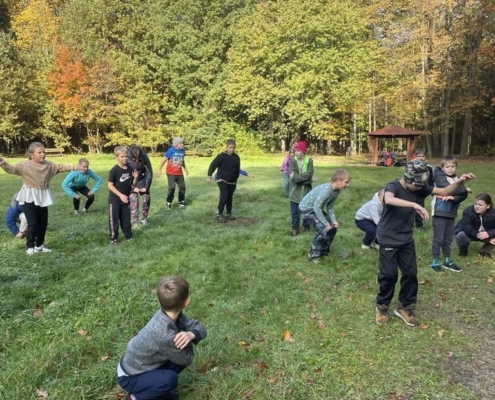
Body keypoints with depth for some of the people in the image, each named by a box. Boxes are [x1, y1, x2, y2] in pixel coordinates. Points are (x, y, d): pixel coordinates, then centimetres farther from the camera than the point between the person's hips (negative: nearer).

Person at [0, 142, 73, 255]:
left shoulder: (48, 165, 4)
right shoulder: (24, 165, -10)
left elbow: (60, 167, 7)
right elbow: (11, 169, -16)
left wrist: (71, 167, -5)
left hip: (43, 197, 6)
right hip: (30, 198, -5)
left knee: (43, 223, 12)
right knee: (32, 223, -8)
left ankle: (39, 245, 26)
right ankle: (30, 247, 6)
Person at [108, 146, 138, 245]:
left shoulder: (130, 169, 0)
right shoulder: (114, 170, -17)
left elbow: (133, 185, 6)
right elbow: (110, 185, -16)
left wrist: (135, 178, -13)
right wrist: (120, 195, -22)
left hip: (125, 199, 5)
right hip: (114, 199, -5)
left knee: (126, 218, 15)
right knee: (114, 219, 2)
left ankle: (128, 236, 27)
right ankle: (113, 238, 12)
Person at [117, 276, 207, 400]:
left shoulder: (168, 314, -14)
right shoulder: (165, 335, -37)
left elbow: (200, 327, -8)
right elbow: (187, 359, -21)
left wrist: (191, 334, -29)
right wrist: (186, 338, -10)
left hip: (142, 366, 8)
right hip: (129, 377, -7)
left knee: (183, 351, -4)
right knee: (170, 379, -29)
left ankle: (155, 387, 13)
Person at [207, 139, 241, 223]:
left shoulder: (236, 157, 4)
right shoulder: (222, 156, -13)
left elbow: (237, 169, 17)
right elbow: (213, 165, -13)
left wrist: (236, 179, 21)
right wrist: (209, 176, -19)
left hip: (232, 181, 6)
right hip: (222, 180, -6)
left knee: (230, 198, 11)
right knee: (224, 196, -16)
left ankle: (229, 214, 23)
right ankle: (219, 215, -9)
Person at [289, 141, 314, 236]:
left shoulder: (309, 160, -6)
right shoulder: (293, 160, -6)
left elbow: (309, 174, -18)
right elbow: (293, 175, -18)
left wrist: (296, 176, -21)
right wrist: (306, 179, -21)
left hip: (306, 190, 0)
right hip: (295, 190, 0)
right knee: (294, 211, 6)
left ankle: (306, 227, 29)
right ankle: (295, 228, 20)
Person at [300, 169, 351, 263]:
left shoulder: (337, 191, -5)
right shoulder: (326, 189, -33)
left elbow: (330, 207, 4)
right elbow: (316, 207, -31)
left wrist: (334, 221, -9)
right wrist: (326, 223, -25)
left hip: (316, 208, 9)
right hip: (306, 209, -9)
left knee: (333, 227, 7)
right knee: (324, 229, -19)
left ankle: (323, 251, 23)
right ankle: (313, 256, -3)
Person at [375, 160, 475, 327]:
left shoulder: (420, 188, -4)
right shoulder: (393, 186, -22)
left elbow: (445, 191, -2)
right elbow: (388, 200, -45)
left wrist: (459, 181, -21)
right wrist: (414, 205, -55)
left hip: (406, 239, 6)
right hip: (388, 239, -6)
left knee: (411, 273, 8)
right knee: (389, 275, 0)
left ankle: (404, 307, 26)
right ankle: (382, 306, 22)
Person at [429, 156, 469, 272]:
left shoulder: (457, 179, 9)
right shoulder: (440, 178, -10)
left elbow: (463, 196, -1)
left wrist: (454, 197, -20)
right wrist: (464, 189, -9)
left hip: (451, 213, 6)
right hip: (439, 213, -6)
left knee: (448, 238, 15)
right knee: (438, 238, 0)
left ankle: (447, 261, 26)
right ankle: (435, 261, 11)